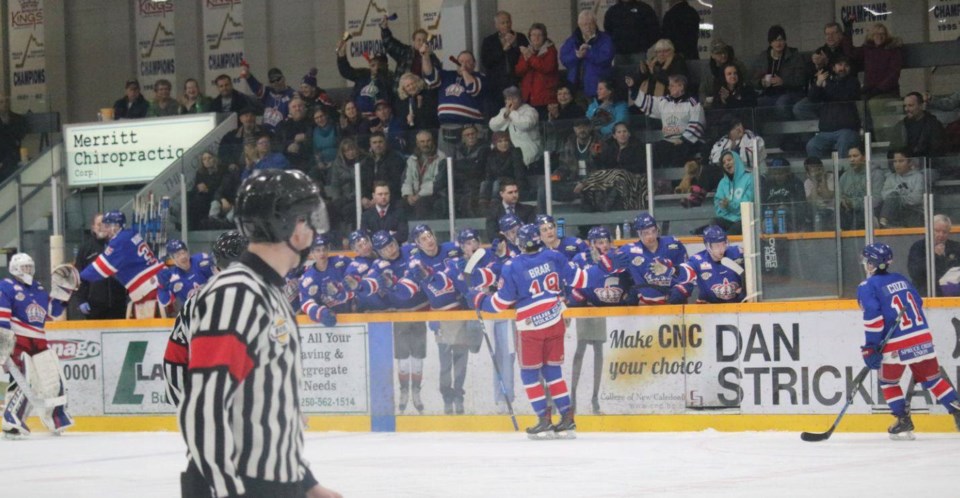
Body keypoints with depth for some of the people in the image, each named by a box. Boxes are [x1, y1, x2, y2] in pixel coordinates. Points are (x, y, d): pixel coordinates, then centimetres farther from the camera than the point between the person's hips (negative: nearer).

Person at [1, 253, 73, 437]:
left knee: (53, 379, 10)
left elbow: (51, 311, 19)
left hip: (38, 342, 8)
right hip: (17, 342, -8)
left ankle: (57, 420, 27)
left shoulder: (38, 288, 18)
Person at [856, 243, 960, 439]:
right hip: (923, 339, 5)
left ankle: (903, 421, 8)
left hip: (896, 346, -5)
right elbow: (918, 303, 19)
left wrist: (870, 348, -11)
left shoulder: (867, 287, -5)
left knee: (888, 382, 14)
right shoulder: (901, 279, 14)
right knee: (932, 378, 15)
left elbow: (873, 318, -15)